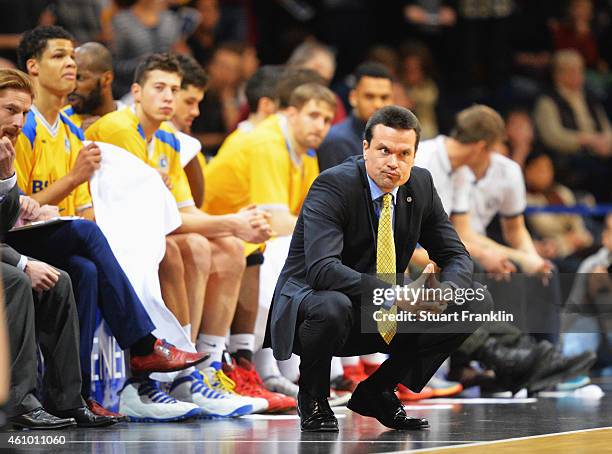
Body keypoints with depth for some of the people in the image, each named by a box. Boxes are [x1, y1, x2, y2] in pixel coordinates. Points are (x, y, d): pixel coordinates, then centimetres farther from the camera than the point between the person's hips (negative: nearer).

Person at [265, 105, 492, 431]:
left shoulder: (420, 185, -3)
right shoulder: (332, 186, -21)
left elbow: (456, 256, 2)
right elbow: (322, 268, -34)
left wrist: (444, 292, -23)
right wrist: (394, 296, -42)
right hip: (308, 301, -6)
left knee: (477, 303, -7)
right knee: (333, 307, -41)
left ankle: (377, 391, 4)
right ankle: (312, 397, -8)